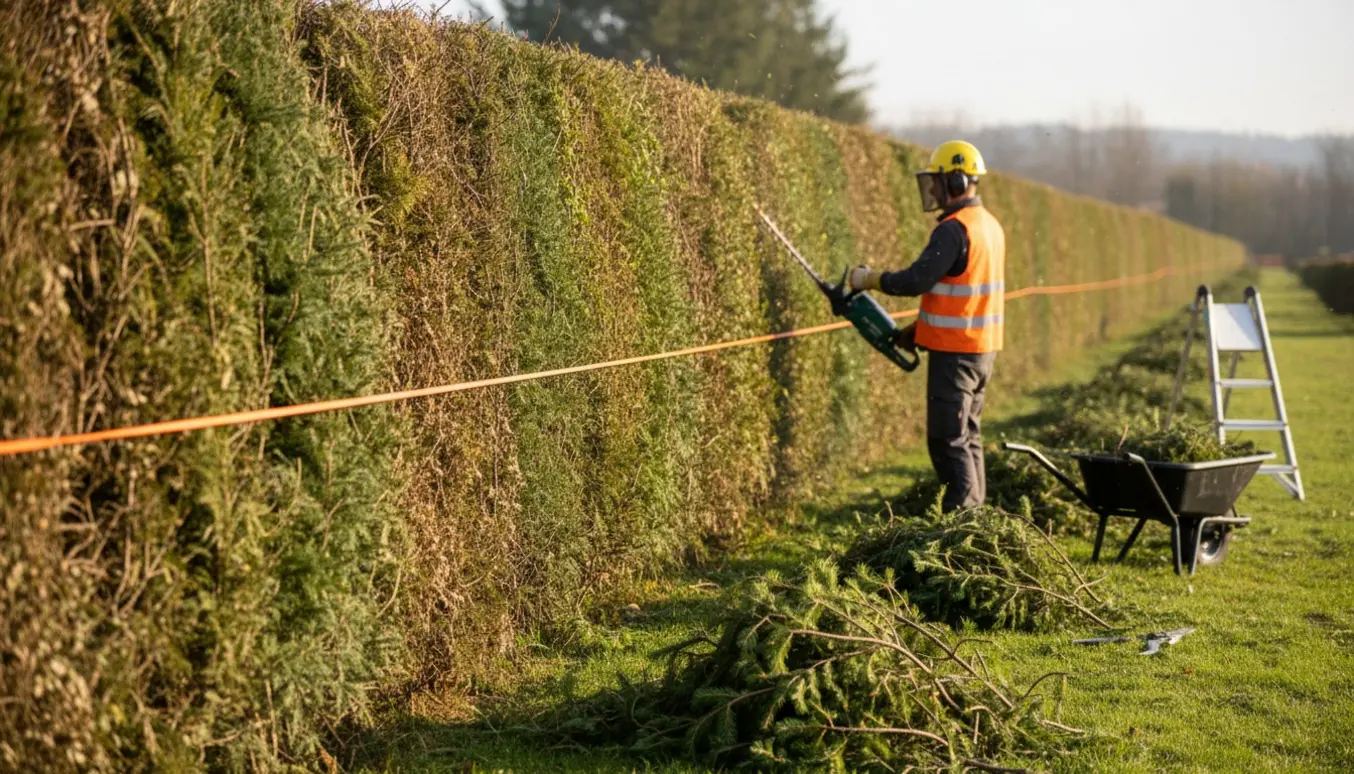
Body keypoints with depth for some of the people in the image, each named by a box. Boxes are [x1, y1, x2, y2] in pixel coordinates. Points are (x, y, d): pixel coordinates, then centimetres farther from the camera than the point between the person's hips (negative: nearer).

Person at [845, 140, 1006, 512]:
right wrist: (918, 330, 17)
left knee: (948, 440, -6)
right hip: (983, 348, 10)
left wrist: (870, 279, -7)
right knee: (968, 436, 17)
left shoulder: (954, 229, -18)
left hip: (955, 351, -10)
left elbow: (917, 280, -22)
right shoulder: (990, 225, 13)